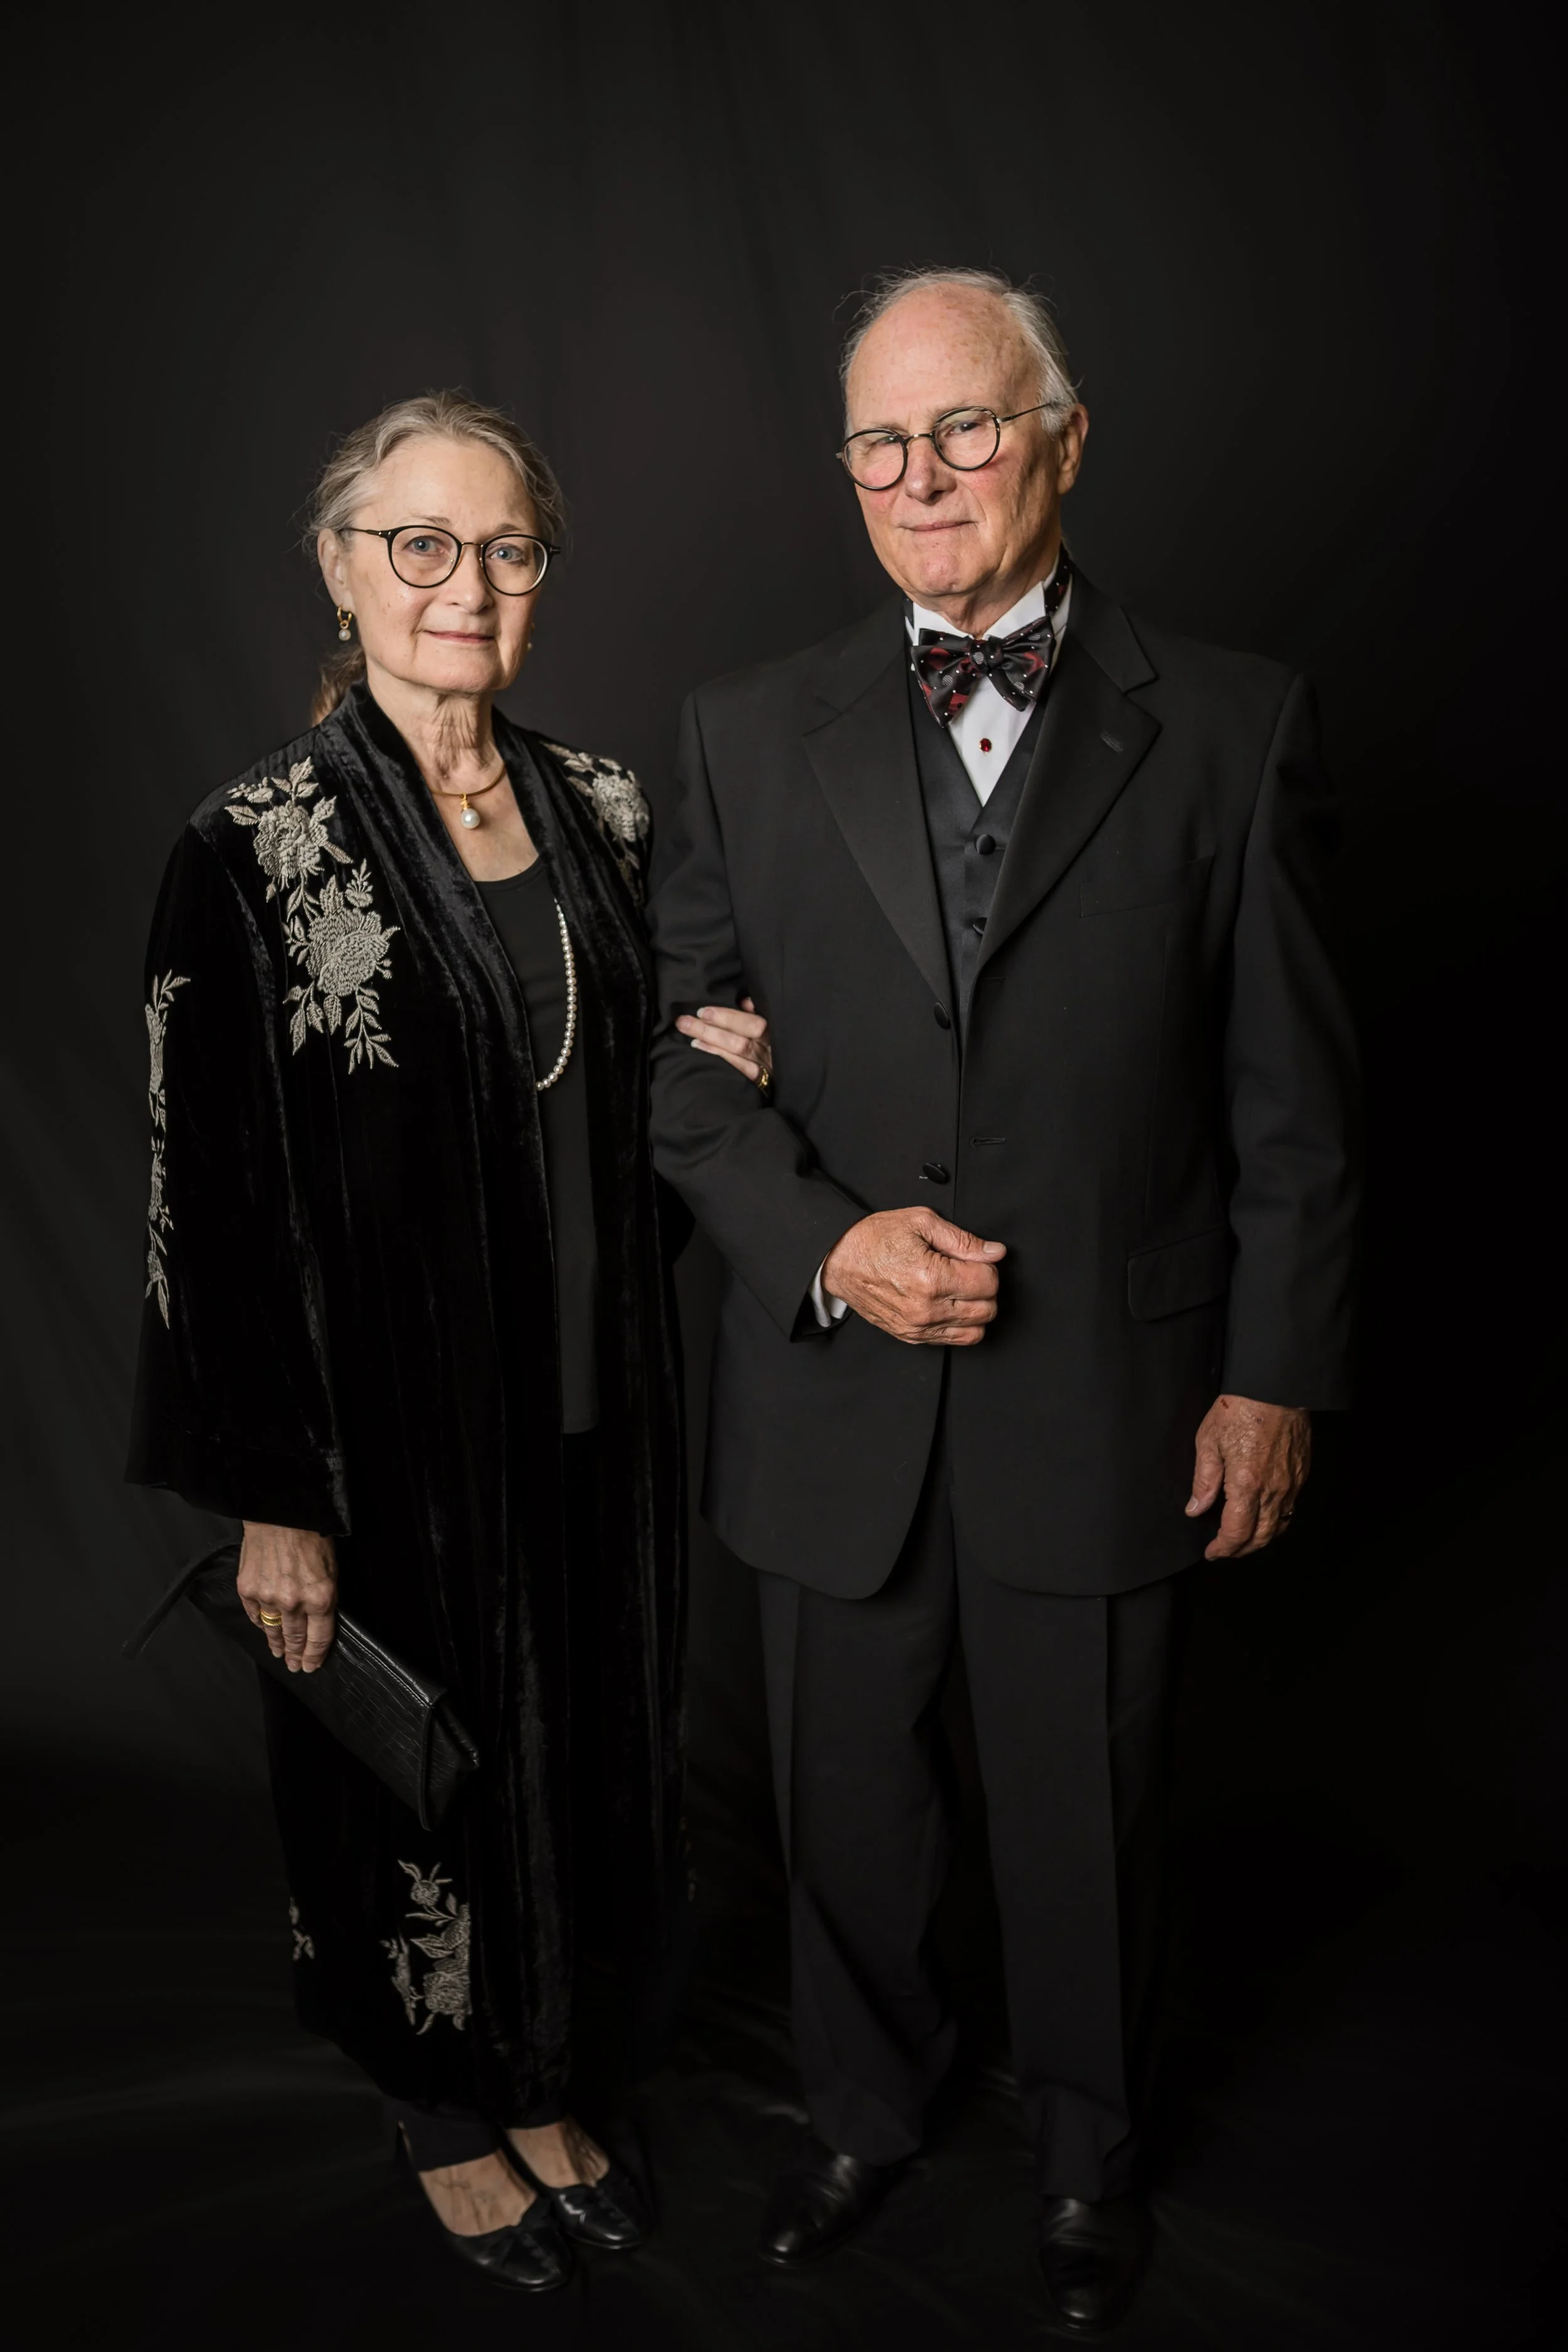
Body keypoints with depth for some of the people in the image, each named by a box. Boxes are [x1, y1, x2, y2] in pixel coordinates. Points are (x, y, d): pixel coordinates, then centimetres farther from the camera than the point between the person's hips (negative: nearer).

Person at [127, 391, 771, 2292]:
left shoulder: (600, 808, 3)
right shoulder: (256, 849, -14)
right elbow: (211, 1193, -13)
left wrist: (711, 1067, -5)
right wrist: (272, 1499, -13)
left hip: (590, 1391, 5)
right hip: (394, 1415, -5)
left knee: (568, 1736, 19)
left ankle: (534, 2081, 44)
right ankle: (447, 2119, 40)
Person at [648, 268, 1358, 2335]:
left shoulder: (1232, 728, -3)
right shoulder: (753, 733, 3)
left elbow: (1292, 1092, -1)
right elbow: (686, 1056, 2)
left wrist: (1274, 1378, -3)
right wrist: (826, 1243, -13)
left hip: (1109, 1405, -1)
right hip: (833, 1399, 2)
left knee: (1088, 1817, 16)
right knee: (846, 1810, 19)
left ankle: (1088, 2151, 44)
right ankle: (867, 2112, 47)